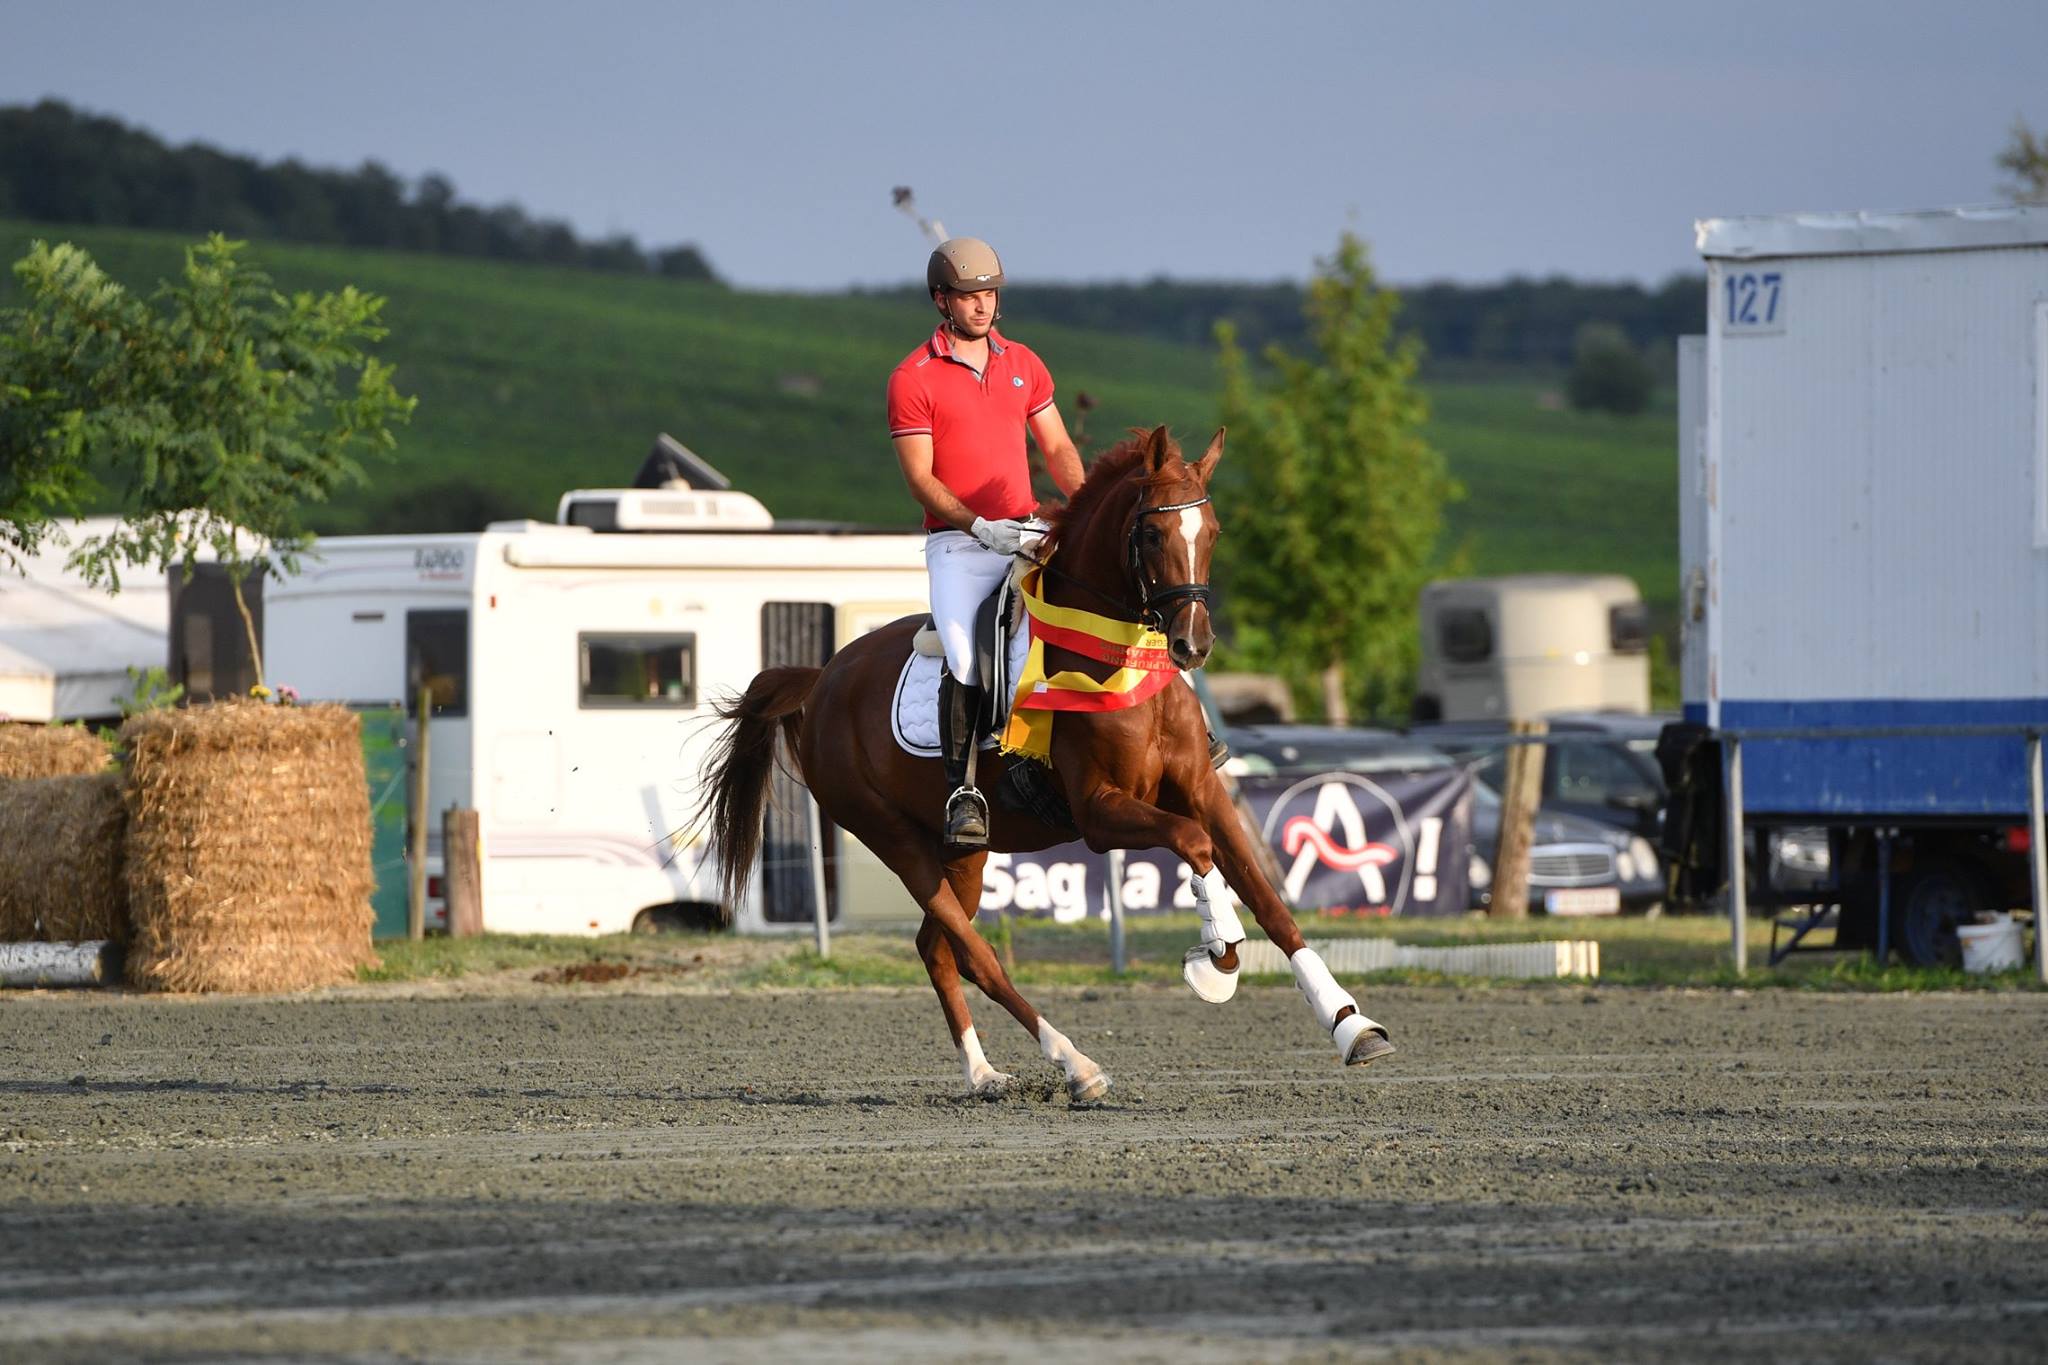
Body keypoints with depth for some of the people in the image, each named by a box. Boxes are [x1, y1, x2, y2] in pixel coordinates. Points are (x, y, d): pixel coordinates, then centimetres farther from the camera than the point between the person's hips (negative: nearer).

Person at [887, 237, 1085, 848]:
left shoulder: (1024, 365, 14)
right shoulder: (913, 379, -2)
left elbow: (1057, 448, 17)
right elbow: (920, 476, -6)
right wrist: (978, 526, -20)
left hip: (1028, 534, 4)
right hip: (958, 544, -4)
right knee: (963, 657, -24)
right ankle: (961, 790, -19)